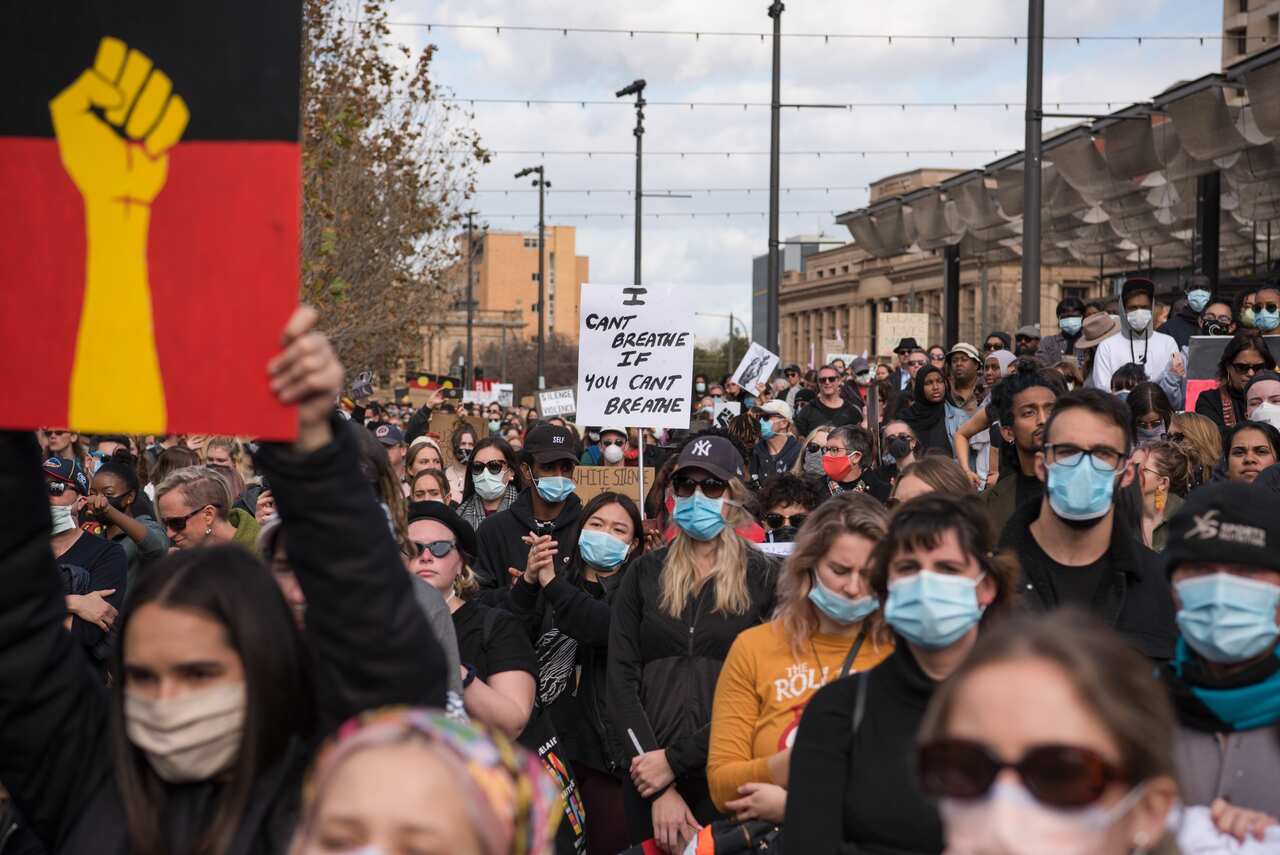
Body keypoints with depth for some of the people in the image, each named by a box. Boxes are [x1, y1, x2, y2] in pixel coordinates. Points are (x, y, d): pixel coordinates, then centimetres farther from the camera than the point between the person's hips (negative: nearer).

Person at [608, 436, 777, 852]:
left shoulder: (764, 579, 0)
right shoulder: (645, 575, 7)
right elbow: (621, 679, -1)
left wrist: (676, 760, -14)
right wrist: (660, 791, -11)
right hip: (649, 777, 2)